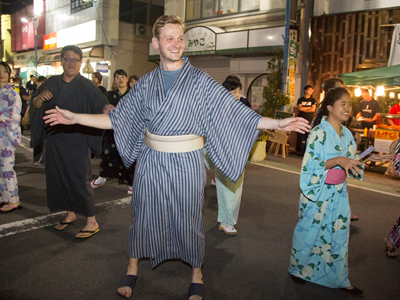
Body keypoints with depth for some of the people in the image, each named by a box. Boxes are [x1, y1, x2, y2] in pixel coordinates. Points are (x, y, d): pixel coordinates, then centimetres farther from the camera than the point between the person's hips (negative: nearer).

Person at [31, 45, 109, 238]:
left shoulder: (86, 86, -7)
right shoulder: (52, 83, 8)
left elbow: (102, 104, -19)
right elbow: (35, 105, 12)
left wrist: (108, 109, -43)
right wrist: (41, 97, -11)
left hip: (76, 140, -5)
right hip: (54, 139, 6)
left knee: (80, 179, -5)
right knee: (58, 176, 12)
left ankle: (92, 222, 6)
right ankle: (70, 214, 31)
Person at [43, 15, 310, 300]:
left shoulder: (199, 80, -4)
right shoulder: (146, 82, 3)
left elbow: (236, 113, -7)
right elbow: (117, 118, 6)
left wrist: (278, 124, -15)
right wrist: (76, 118, 0)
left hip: (186, 163, -2)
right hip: (151, 161, 2)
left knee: (188, 218, 10)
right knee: (145, 214, 12)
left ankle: (197, 275, 32)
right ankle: (132, 269, 35)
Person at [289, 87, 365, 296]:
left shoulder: (346, 134, 6)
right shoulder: (318, 132, -15)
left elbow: (349, 164, 13)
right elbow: (311, 165, -19)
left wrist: (354, 167, -7)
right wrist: (337, 161, -29)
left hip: (339, 193, 6)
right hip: (318, 193, -6)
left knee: (339, 235, 13)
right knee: (310, 232, 8)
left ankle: (339, 279, 29)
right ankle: (298, 269, 31)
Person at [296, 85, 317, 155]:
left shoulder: (313, 100, 12)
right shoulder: (300, 99, 12)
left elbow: (313, 109, -1)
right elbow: (300, 108, -2)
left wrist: (303, 109, -1)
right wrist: (309, 107, 0)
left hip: (309, 120, 0)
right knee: (300, 136, -3)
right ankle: (298, 150, 5)